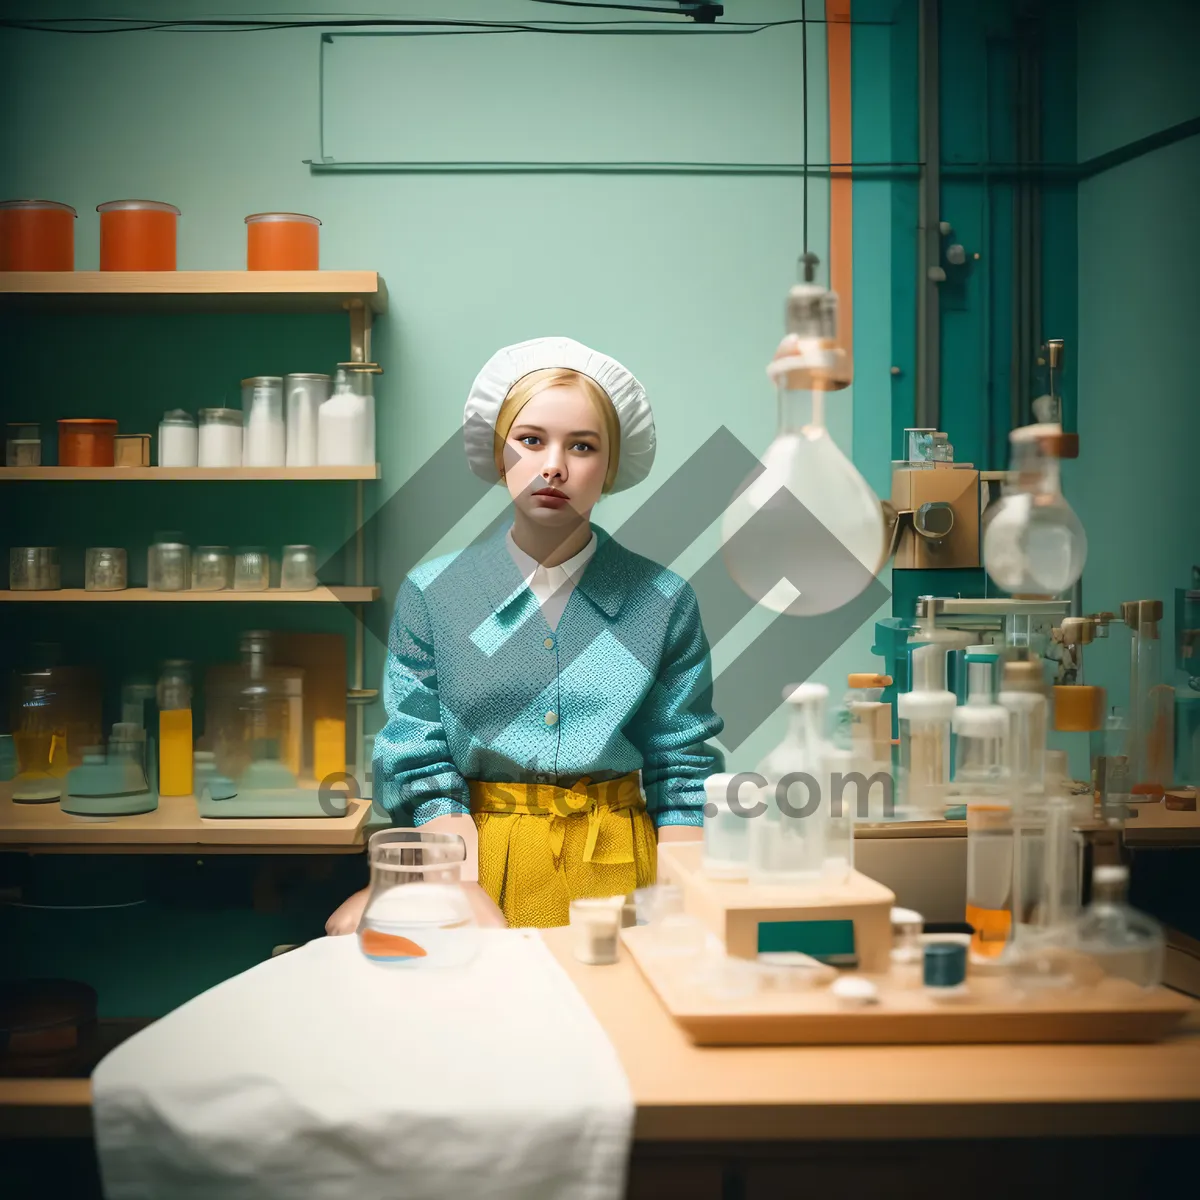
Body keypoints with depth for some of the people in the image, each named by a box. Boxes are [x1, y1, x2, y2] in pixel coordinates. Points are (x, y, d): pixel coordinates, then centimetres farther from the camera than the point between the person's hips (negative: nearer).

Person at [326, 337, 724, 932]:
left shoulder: (663, 603, 5)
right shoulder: (431, 595, 3)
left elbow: (682, 775, 5)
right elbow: (423, 772, 0)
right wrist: (482, 910, -14)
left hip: (618, 865, 0)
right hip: (477, 857, 0)